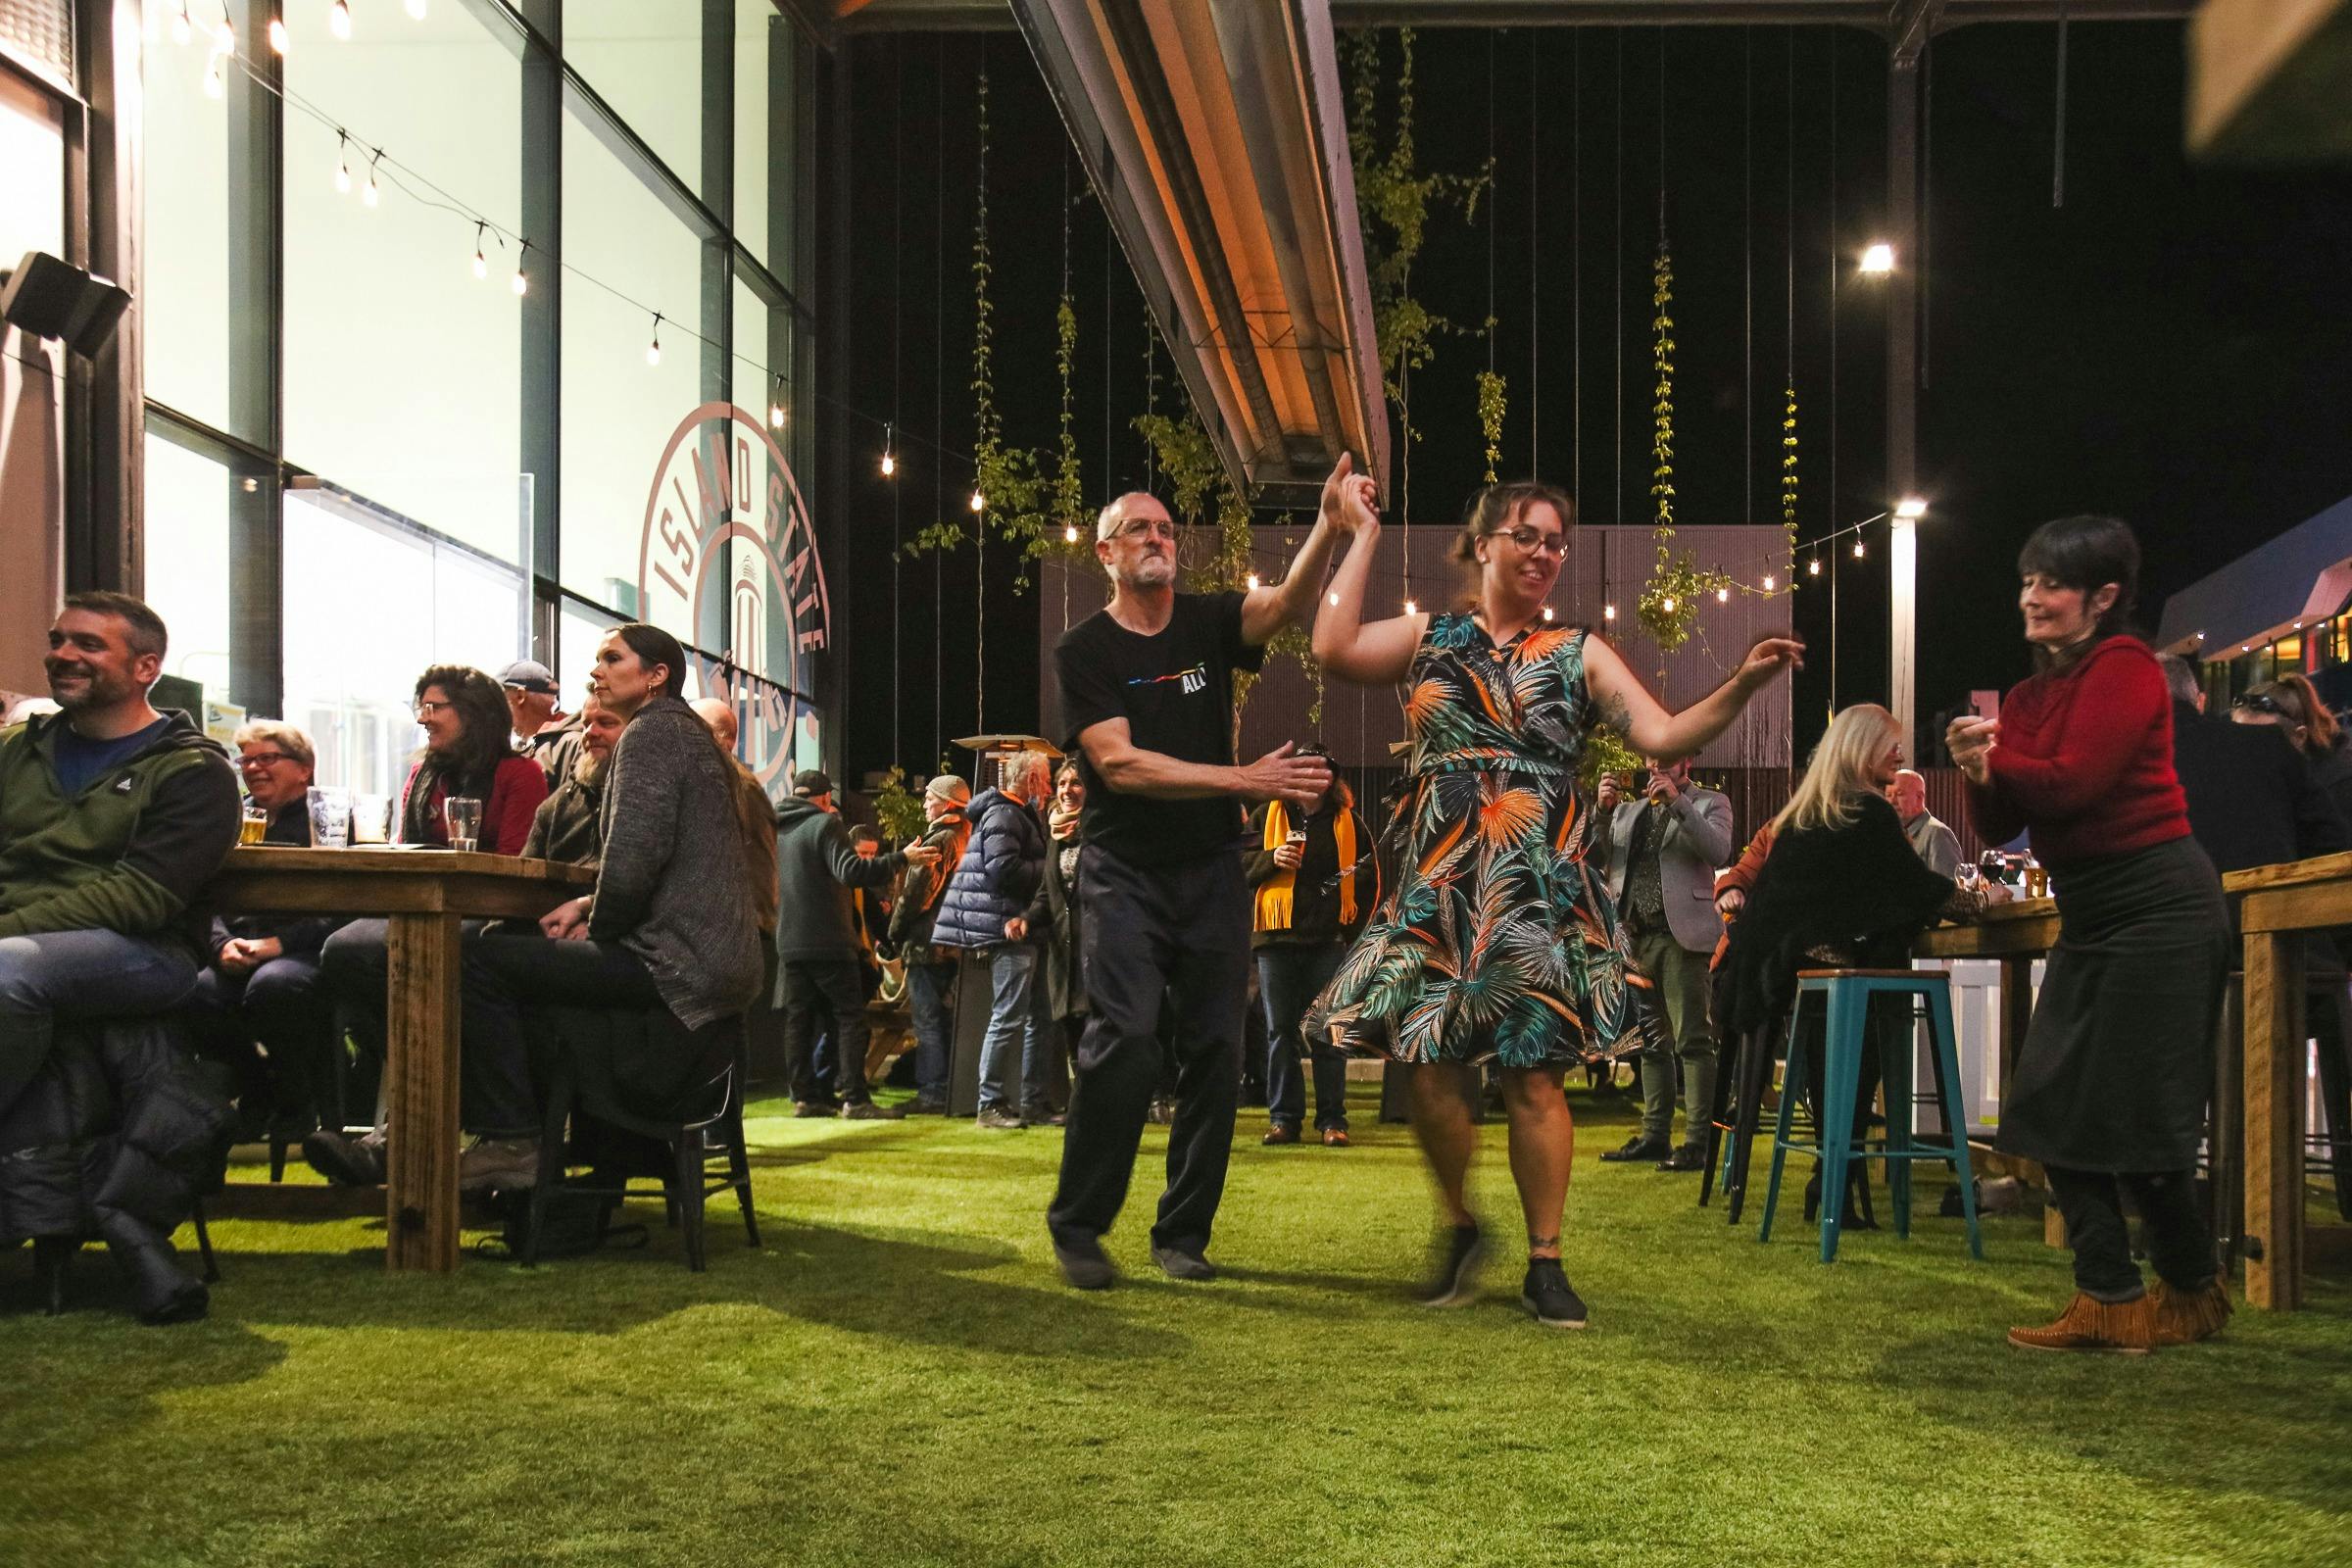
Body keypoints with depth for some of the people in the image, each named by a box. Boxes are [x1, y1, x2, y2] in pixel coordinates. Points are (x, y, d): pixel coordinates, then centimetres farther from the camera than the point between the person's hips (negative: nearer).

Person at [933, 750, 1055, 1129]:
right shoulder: (1004, 814, -12)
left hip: (1023, 929, 11)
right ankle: (990, 1105, -4)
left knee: (1037, 1016, 12)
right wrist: (1049, 868, -12)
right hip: (1010, 928, -11)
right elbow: (1004, 870, -23)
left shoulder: (1021, 813, 22)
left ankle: (1034, 1102, 16)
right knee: (1009, 1017, -9)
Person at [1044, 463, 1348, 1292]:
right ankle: (1076, 1228, -2)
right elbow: (1120, 765, -14)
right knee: (1124, 1041, -16)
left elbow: (1285, 603, -14)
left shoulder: (1208, 622, 7)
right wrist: (1247, 778, -21)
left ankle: (1183, 1233, 13)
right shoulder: (1084, 650, -2)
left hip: (1211, 872, 3)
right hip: (1125, 873, -3)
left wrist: (1328, 524, -33)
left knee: (1215, 1053, 2)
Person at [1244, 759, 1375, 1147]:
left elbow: (1370, 880, 13)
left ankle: (1332, 1120, 2)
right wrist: (1271, 859, -12)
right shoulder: (1266, 817, 12)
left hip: (1329, 940, -1)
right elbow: (1240, 866, 8)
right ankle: (1283, 1118, 8)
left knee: (1327, 1034, -1)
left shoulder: (1348, 823, 11)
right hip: (1277, 939, 1)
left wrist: (1354, 932, 3)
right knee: (1280, 1031, 3)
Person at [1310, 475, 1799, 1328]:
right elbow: (1334, 649, -8)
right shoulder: (1428, 638, 9)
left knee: (1535, 1073, -3)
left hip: (1542, 891, 0)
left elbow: (1665, 736, 1)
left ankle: (1545, 1263, 9)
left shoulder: (1580, 654, 10)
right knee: (1431, 1065, -4)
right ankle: (1462, 1228, 20)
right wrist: (1363, 535, -1)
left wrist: (1741, 686, -14)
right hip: (1439, 889, 0)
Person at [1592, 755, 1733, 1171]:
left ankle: (1696, 1143, -9)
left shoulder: (1710, 803, 6)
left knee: (1691, 1041, -9)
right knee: (1650, 1043, 11)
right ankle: (1655, 1135, 18)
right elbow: (1597, 858, 10)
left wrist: (1677, 802, -18)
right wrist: (1602, 811, -2)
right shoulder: (1629, 810, 20)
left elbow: (1719, 851, -13)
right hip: (1636, 936, 6)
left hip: (1681, 937, -6)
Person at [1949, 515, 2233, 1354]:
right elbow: (2000, 825, 10)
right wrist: (1982, 774, -11)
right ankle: (2109, 1299, 9)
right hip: (2090, 914, 9)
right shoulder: (2028, 695, 13)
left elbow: (2072, 782, -20)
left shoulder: (2125, 668, -11)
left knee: (2134, 1113, -3)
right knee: (2054, 1105, 5)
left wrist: (1995, 759, -4)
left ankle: (2194, 1291, 17)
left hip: (2158, 905, -9)